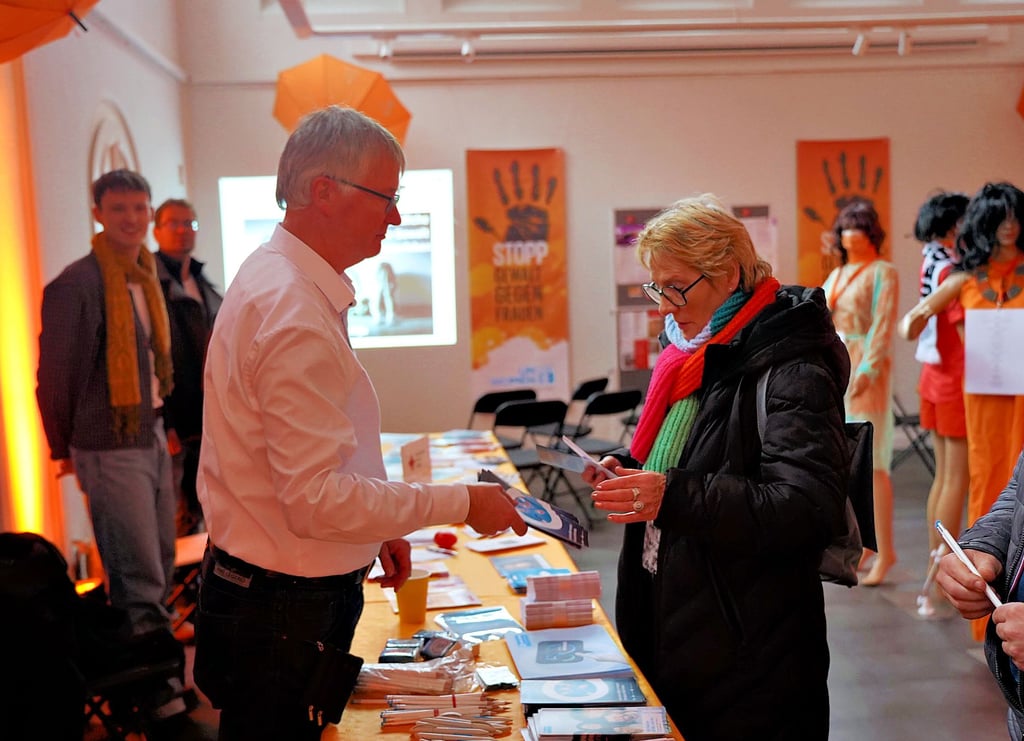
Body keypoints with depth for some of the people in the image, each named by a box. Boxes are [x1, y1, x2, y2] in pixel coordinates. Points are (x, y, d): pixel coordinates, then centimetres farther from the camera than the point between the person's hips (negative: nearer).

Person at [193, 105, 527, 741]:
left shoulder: (279, 279, 8)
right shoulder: (295, 317, -26)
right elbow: (315, 499, -28)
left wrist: (378, 530, 17)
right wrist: (460, 503, -19)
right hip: (286, 611, -10)